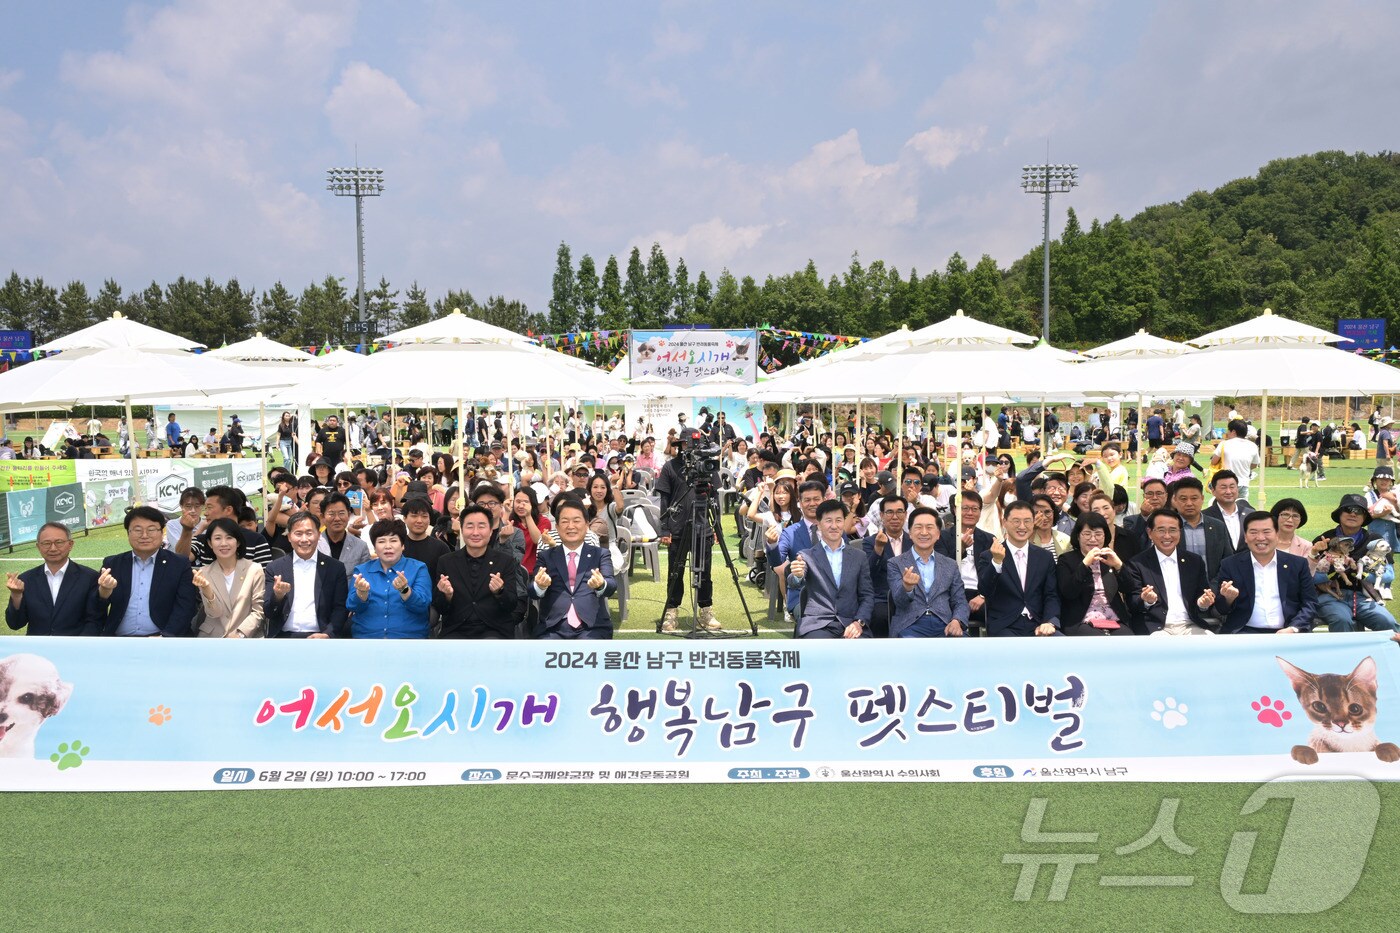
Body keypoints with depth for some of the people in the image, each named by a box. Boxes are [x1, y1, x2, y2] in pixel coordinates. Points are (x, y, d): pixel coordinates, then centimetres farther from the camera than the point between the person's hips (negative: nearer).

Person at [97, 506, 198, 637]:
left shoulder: (179, 565, 5)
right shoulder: (112, 564, 12)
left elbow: (184, 609, -2)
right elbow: (96, 611, 7)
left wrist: (165, 637, -18)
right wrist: (104, 590, -14)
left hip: (159, 636, -2)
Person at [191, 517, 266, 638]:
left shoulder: (254, 570, -2)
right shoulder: (204, 573, 5)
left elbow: (258, 611, -1)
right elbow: (214, 613, -3)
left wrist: (239, 634, -12)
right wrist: (206, 589, -19)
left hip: (247, 636, -1)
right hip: (212, 636, 1)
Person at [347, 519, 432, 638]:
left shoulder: (418, 568, 7)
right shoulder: (362, 570, 14)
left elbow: (422, 605, -6)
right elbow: (352, 606, 3)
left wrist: (404, 590, -23)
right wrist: (362, 592, -17)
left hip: (408, 636, -1)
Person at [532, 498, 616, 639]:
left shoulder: (600, 554, 13)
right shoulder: (546, 557, 16)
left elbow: (612, 585, -3)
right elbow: (533, 591, 2)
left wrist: (601, 585, -28)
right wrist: (540, 586, -22)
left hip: (592, 627, -1)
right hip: (552, 628, 1)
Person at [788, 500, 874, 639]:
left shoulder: (858, 556, 16)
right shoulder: (807, 556, 9)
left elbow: (867, 595, 14)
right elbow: (795, 584, -8)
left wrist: (859, 622, -4)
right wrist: (797, 576, -32)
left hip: (850, 625, 2)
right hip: (817, 625, -2)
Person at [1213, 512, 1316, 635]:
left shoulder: (1298, 564, 10)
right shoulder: (1230, 565, 7)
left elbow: (1310, 603, 6)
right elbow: (1220, 609, 8)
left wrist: (1293, 629, -11)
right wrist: (1229, 598, -15)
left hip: (1286, 633, 2)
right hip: (1245, 632, -2)